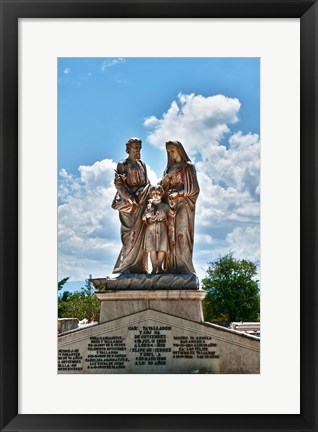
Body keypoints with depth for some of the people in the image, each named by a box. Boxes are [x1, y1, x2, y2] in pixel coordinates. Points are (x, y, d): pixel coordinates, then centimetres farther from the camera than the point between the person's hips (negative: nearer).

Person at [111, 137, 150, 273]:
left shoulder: (142, 165, 17)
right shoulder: (122, 164, 1)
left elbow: (147, 183, 16)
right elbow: (118, 183, -8)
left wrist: (145, 197, -2)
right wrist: (131, 199, -16)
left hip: (142, 202, 5)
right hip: (129, 203, -5)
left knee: (140, 234, 2)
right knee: (131, 234, -9)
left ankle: (139, 266, 5)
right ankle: (125, 266, -3)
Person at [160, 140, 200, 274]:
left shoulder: (188, 167, -1)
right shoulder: (169, 168, 18)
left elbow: (192, 189, -7)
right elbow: (163, 186, 14)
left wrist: (176, 195, -13)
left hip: (183, 205, -6)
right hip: (170, 205, 6)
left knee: (181, 235, -11)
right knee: (170, 236, 1)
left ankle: (184, 267, -9)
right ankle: (171, 267, 2)